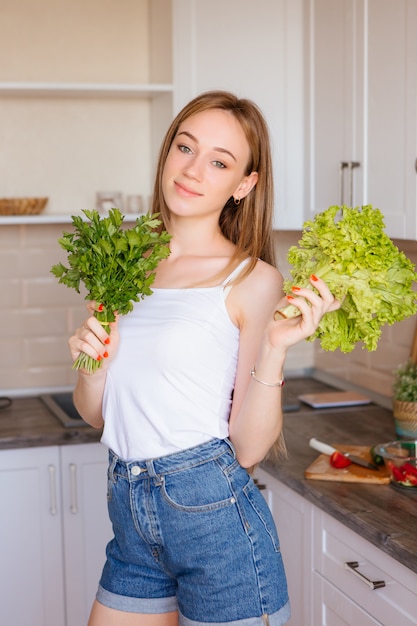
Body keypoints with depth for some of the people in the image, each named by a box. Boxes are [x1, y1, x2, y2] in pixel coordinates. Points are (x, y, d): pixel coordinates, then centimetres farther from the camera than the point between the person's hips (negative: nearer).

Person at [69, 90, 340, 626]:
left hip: (215, 517, -5)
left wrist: (275, 348, -21)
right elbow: (96, 414, 10)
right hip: (131, 519, 5)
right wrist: (92, 361, -9)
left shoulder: (252, 280, -9)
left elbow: (249, 449, -10)